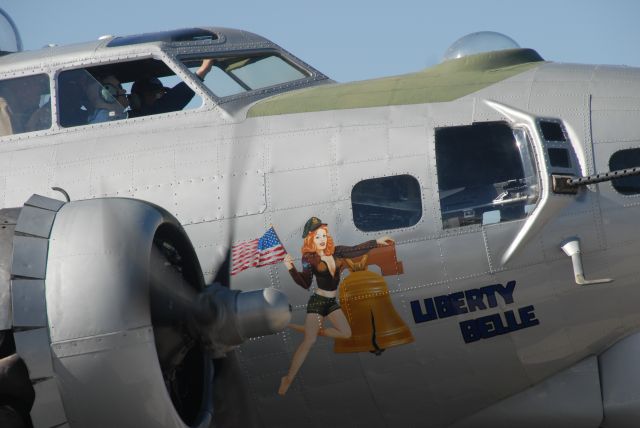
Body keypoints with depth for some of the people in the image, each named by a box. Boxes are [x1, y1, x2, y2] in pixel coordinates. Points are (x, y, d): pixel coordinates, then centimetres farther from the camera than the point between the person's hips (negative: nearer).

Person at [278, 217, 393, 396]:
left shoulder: (335, 251, 1)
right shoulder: (309, 258, -13)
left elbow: (356, 250, 10)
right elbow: (305, 283, -19)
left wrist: (376, 242, 11)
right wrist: (291, 269, -35)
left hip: (331, 302, 7)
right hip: (317, 301, -7)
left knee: (346, 333, 2)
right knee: (309, 342, -18)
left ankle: (308, 330, 13)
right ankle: (288, 379, -17)